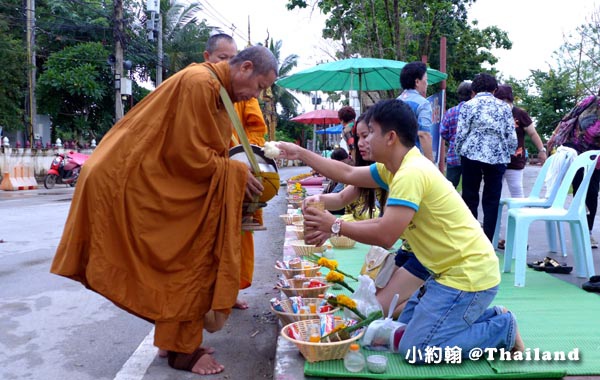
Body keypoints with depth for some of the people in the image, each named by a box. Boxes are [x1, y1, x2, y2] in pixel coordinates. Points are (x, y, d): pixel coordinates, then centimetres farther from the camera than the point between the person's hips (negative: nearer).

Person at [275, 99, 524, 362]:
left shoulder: (411, 173, -24)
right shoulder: (397, 167, 7)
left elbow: (384, 236, -28)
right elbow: (347, 174, 13)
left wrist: (334, 226, -15)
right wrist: (300, 153, 14)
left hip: (469, 274, -10)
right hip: (453, 269, 10)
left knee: (415, 349, -10)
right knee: (405, 326, 18)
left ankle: (503, 329, 4)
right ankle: (491, 317, 19)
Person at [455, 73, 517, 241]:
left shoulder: (468, 105, 2)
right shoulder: (504, 106, 8)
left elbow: (461, 133, -5)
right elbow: (511, 136, 3)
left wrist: (458, 151, 11)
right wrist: (509, 153, 18)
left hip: (472, 154, -1)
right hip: (497, 156, 1)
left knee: (470, 197, 9)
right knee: (491, 200, 7)